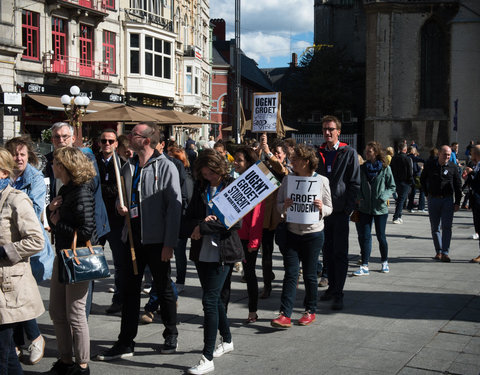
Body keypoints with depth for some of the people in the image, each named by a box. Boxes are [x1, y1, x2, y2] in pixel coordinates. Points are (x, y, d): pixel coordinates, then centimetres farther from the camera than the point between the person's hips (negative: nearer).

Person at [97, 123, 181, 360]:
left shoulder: (166, 167, -9)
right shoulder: (127, 167, 10)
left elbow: (174, 205, -12)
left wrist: (169, 242, -17)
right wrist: (120, 206, -2)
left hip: (157, 240, -5)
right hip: (133, 237, 5)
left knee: (164, 289, 10)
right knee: (129, 289, 7)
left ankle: (171, 336, 27)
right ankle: (126, 343, 14)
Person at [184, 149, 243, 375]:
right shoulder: (200, 187, 10)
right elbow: (189, 217, 8)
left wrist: (203, 227, -15)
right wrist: (202, 222, -14)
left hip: (222, 252, -6)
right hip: (202, 252, 6)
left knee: (209, 300, -11)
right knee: (214, 298, 17)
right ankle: (227, 340, 37)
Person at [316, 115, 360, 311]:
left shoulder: (349, 153, -1)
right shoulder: (319, 153, 11)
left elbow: (355, 183, -4)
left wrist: (348, 208, -11)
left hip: (340, 210, -4)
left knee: (340, 254, -3)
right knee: (328, 252, 11)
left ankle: (338, 294, -1)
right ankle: (332, 287, 22)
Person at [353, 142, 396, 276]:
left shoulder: (385, 168, -3)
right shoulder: (362, 168, 5)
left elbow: (392, 187, 1)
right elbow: (358, 185, 13)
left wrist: (384, 197, -14)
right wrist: (359, 197, -5)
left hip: (380, 208, -2)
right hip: (365, 208, 2)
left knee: (381, 236, 8)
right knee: (364, 236, -2)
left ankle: (385, 262, 28)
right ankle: (364, 266, 1)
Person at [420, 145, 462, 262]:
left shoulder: (453, 167, 0)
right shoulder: (430, 165, 1)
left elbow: (458, 185, 5)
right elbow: (422, 179, 16)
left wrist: (457, 202, 2)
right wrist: (427, 194, 11)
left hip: (448, 200, -1)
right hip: (433, 199, 1)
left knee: (447, 227, -9)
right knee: (435, 228, 6)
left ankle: (445, 253, -9)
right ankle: (438, 251, 16)